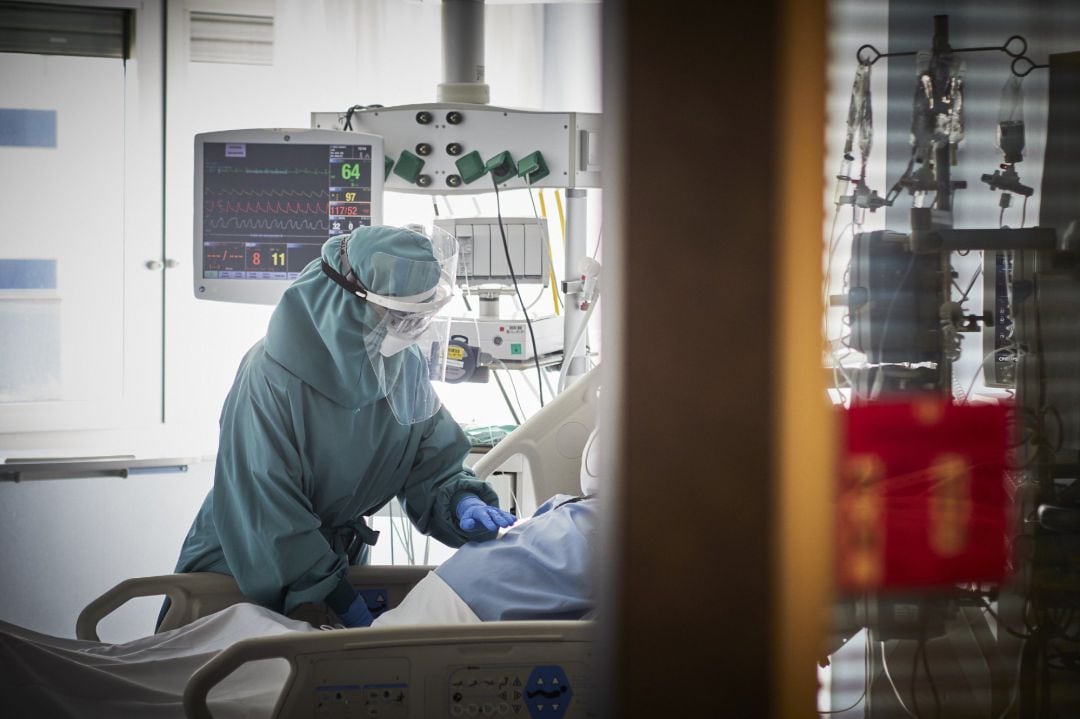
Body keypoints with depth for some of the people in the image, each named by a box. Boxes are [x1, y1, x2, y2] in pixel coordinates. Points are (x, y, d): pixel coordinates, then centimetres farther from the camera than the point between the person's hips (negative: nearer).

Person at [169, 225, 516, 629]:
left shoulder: (405, 369, -9)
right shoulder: (273, 378, -29)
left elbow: (432, 464, -3)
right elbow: (266, 511, -29)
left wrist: (462, 502, -28)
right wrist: (351, 610, -29)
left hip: (337, 566, 6)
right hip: (236, 571, -5)